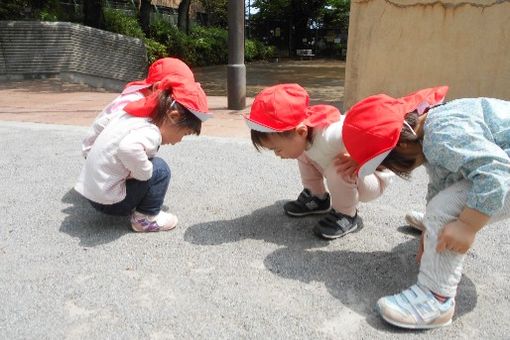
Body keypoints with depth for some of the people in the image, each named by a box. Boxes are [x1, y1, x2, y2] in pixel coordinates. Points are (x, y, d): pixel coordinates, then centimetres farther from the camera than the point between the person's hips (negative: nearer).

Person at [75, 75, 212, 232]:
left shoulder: (133, 113, -1)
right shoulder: (150, 133, -25)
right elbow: (128, 148, -47)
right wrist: (143, 172, -26)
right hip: (108, 200, -8)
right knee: (160, 169, -9)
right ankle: (145, 218, 1)